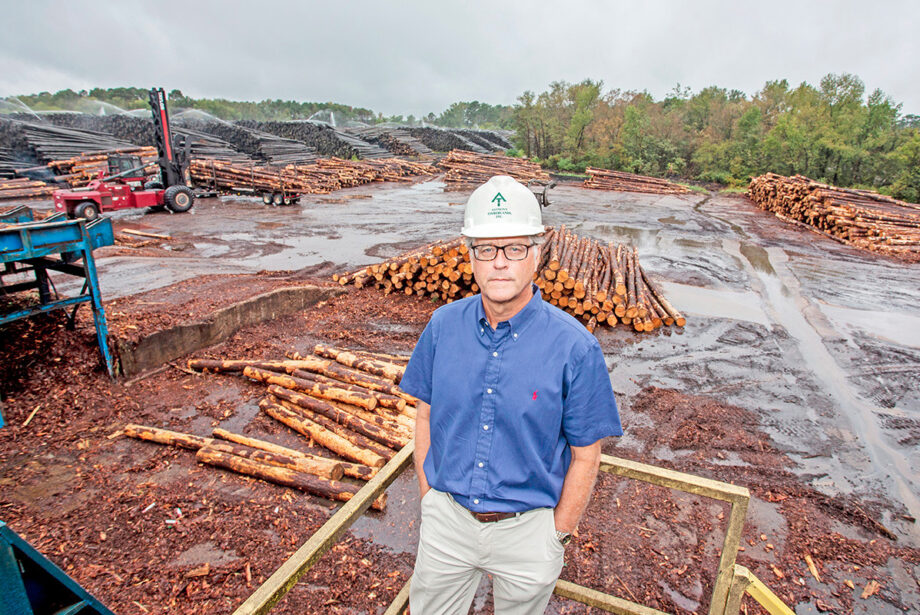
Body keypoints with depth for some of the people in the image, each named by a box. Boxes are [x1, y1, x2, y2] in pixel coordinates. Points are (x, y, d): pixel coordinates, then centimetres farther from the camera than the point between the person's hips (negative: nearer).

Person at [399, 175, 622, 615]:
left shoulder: (575, 348, -19)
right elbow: (426, 416, 2)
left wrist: (556, 536, -5)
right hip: (446, 519, 3)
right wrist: (427, 498, 4)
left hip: (527, 528, -2)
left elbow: (585, 456, -10)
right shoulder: (443, 326, -9)